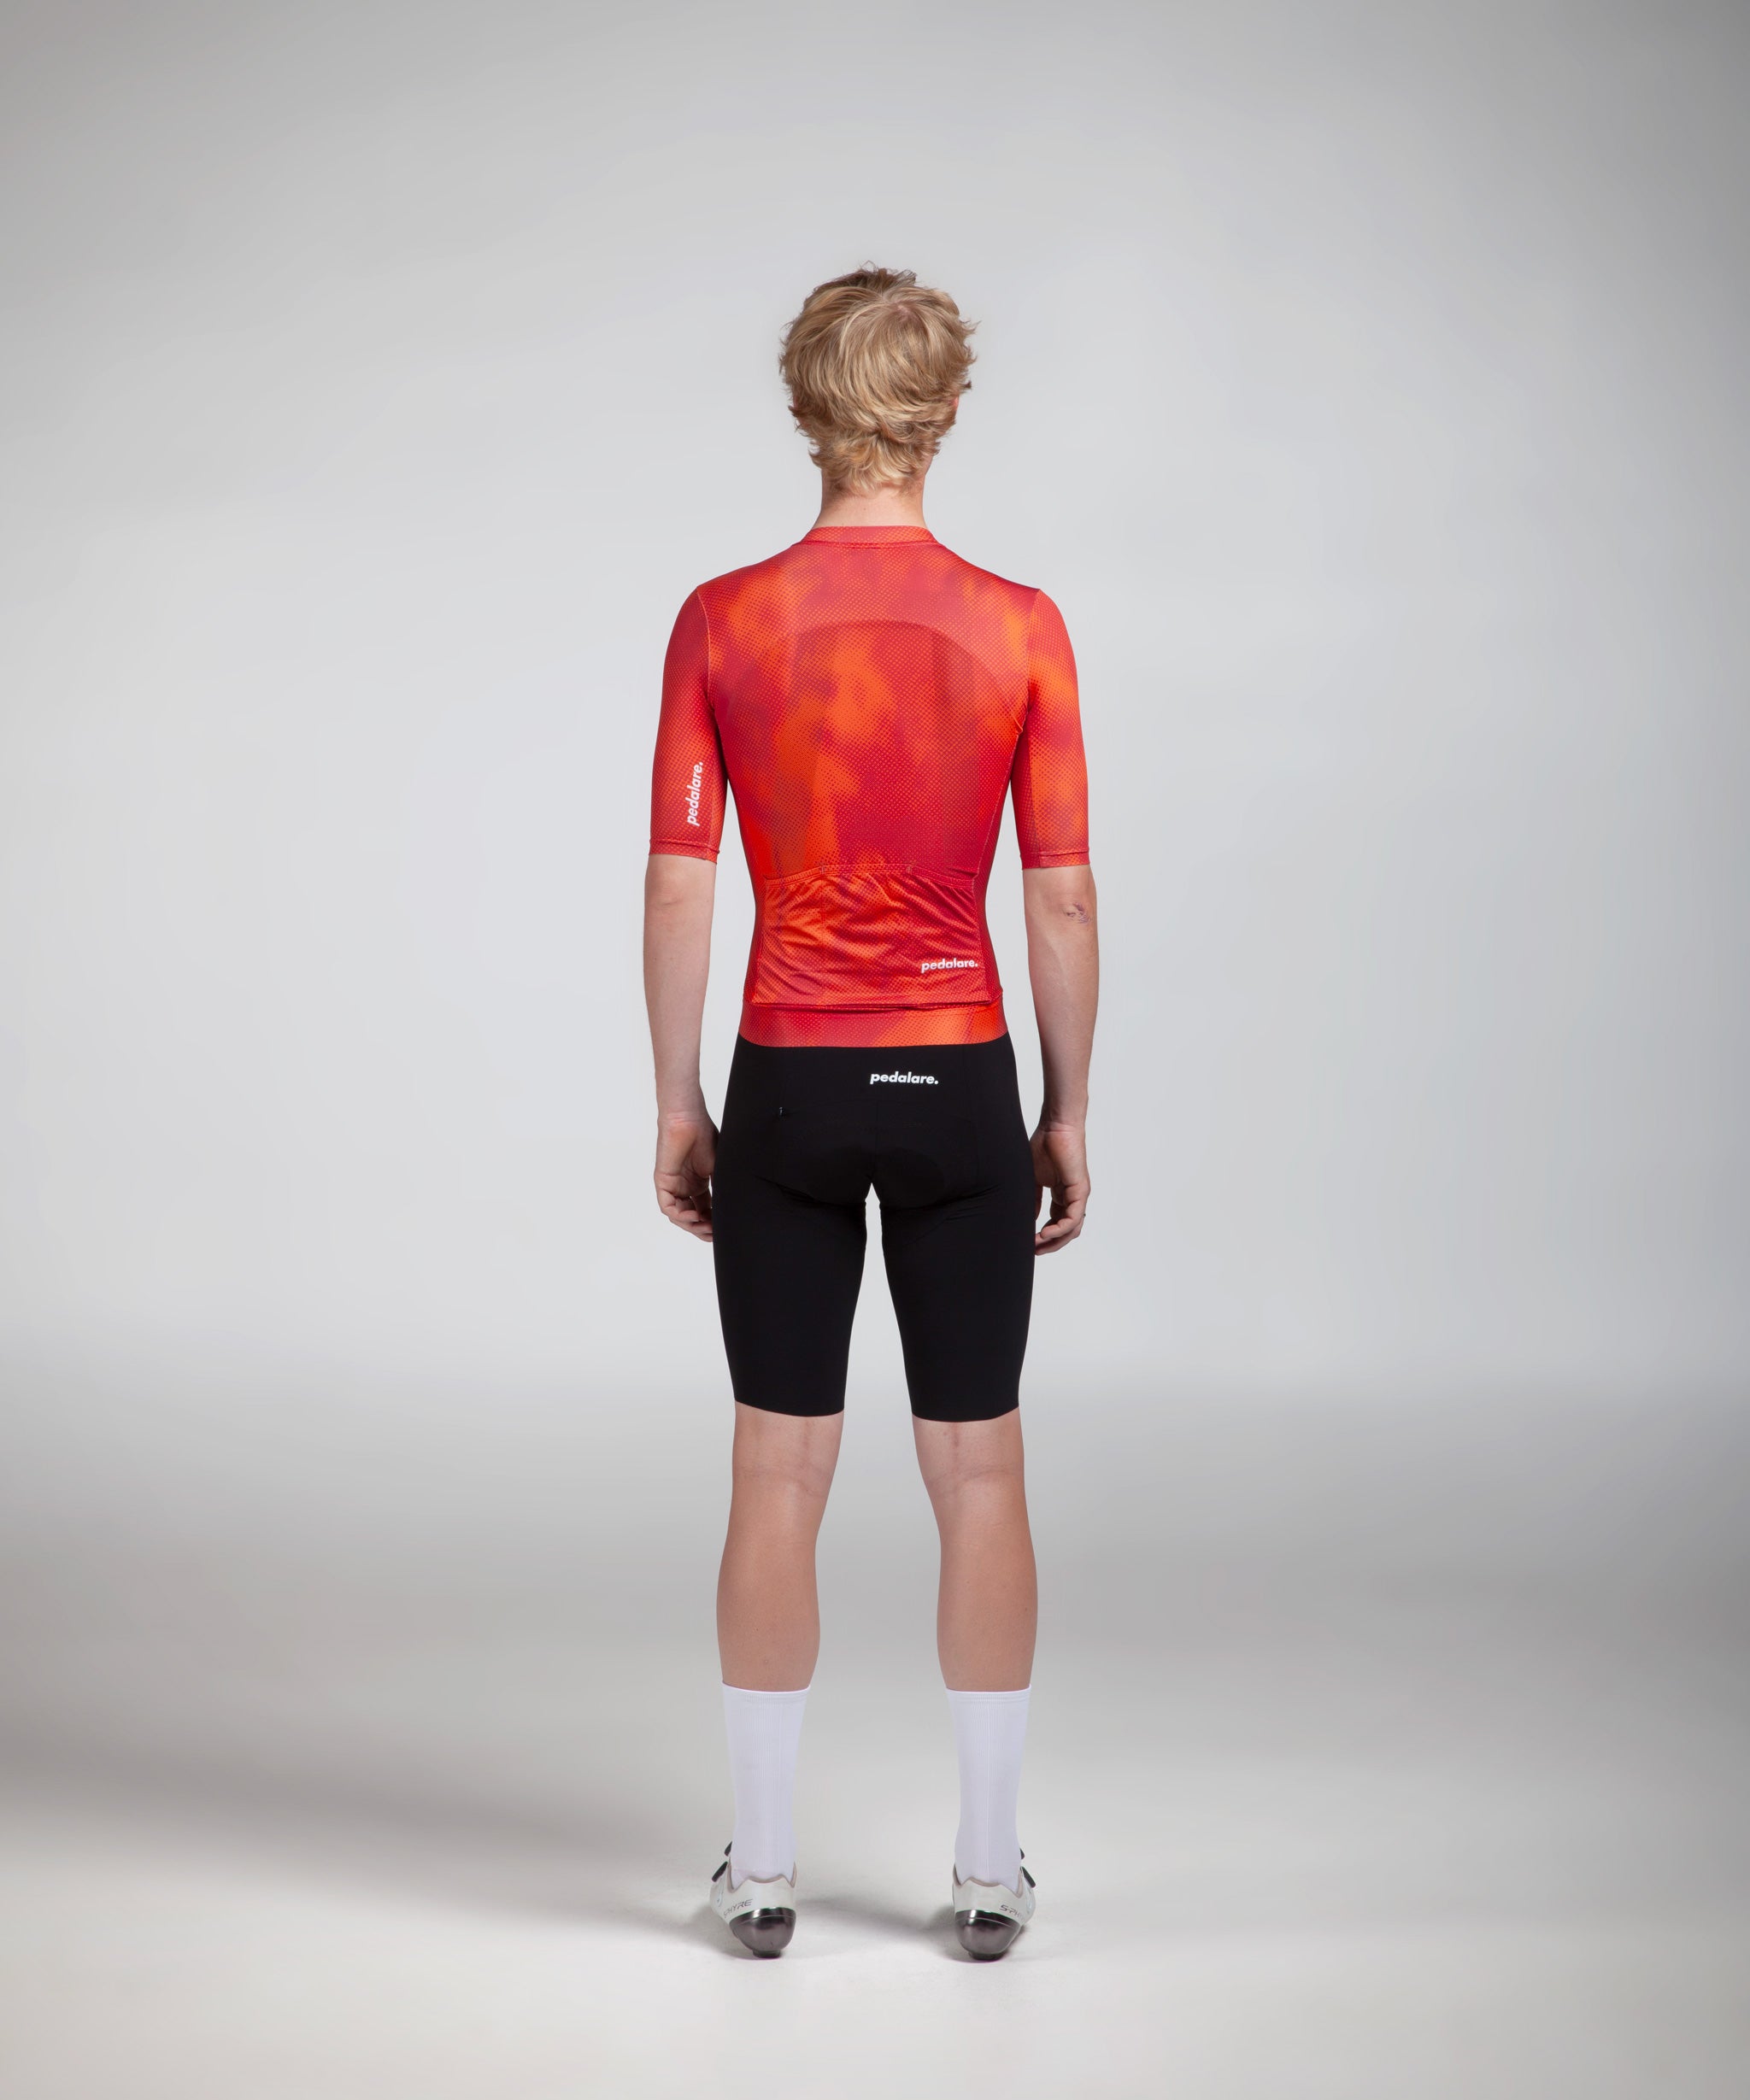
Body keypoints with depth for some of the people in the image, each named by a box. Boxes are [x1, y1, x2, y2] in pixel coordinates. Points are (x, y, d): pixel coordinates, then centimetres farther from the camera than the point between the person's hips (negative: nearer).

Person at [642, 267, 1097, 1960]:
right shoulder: (1019, 629, -6)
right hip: (958, 1089, 0)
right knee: (978, 1473, 9)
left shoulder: (723, 624, -6)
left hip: (789, 1089, 0)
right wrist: (1067, 1114, 6)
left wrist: (677, 1107, 5)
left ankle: (762, 1867, 16)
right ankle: (990, 1869, 16)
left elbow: (677, 889, -5)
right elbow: (1063, 899, -4)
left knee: (779, 1472, 9)